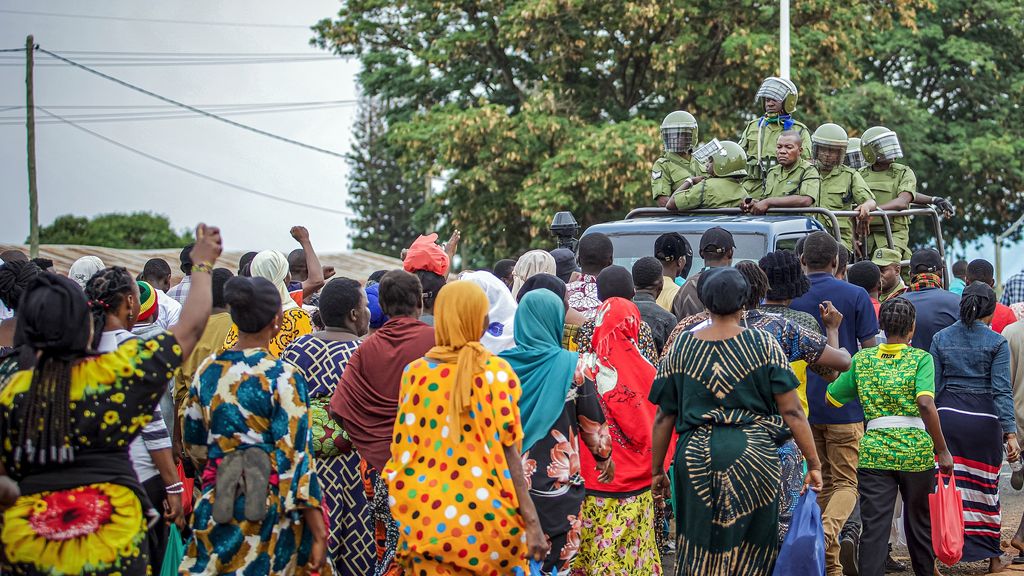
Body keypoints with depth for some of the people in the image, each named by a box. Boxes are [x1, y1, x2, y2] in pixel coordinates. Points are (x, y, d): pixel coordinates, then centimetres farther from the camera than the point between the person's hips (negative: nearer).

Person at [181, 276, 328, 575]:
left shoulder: (208, 370, 2)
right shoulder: (283, 376, -13)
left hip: (215, 510, 4)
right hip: (269, 515, -4)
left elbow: (194, 444, 12)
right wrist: (319, 534, -11)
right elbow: (296, 458, -15)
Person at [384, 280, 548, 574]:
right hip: (485, 515, -1)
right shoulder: (498, 373, -5)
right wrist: (532, 521, -8)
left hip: (429, 515, 1)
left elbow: (403, 449, 2)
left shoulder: (416, 372, -2)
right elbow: (508, 450, -9)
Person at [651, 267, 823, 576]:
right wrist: (814, 464, 0)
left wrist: (657, 470, 12)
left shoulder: (681, 348, 1)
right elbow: (791, 411, -6)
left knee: (699, 550, 12)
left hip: (695, 457, 1)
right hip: (753, 456, -1)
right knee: (750, 549, 10)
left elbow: (664, 416, 3)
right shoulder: (764, 345, -3)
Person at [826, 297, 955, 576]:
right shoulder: (921, 359, -3)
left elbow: (832, 398, 10)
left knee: (874, 528, -1)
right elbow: (925, 404, -17)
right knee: (920, 521, 17)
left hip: (873, 451, 1)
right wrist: (942, 450, -13)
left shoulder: (861, 359, 5)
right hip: (916, 450, -1)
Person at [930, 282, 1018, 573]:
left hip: (947, 417, 2)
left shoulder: (941, 339, 4)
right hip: (984, 420, -2)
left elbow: (932, 386, 4)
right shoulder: (996, 343, -4)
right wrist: (1010, 432, -10)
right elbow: (1001, 389, -9)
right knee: (986, 488, 9)